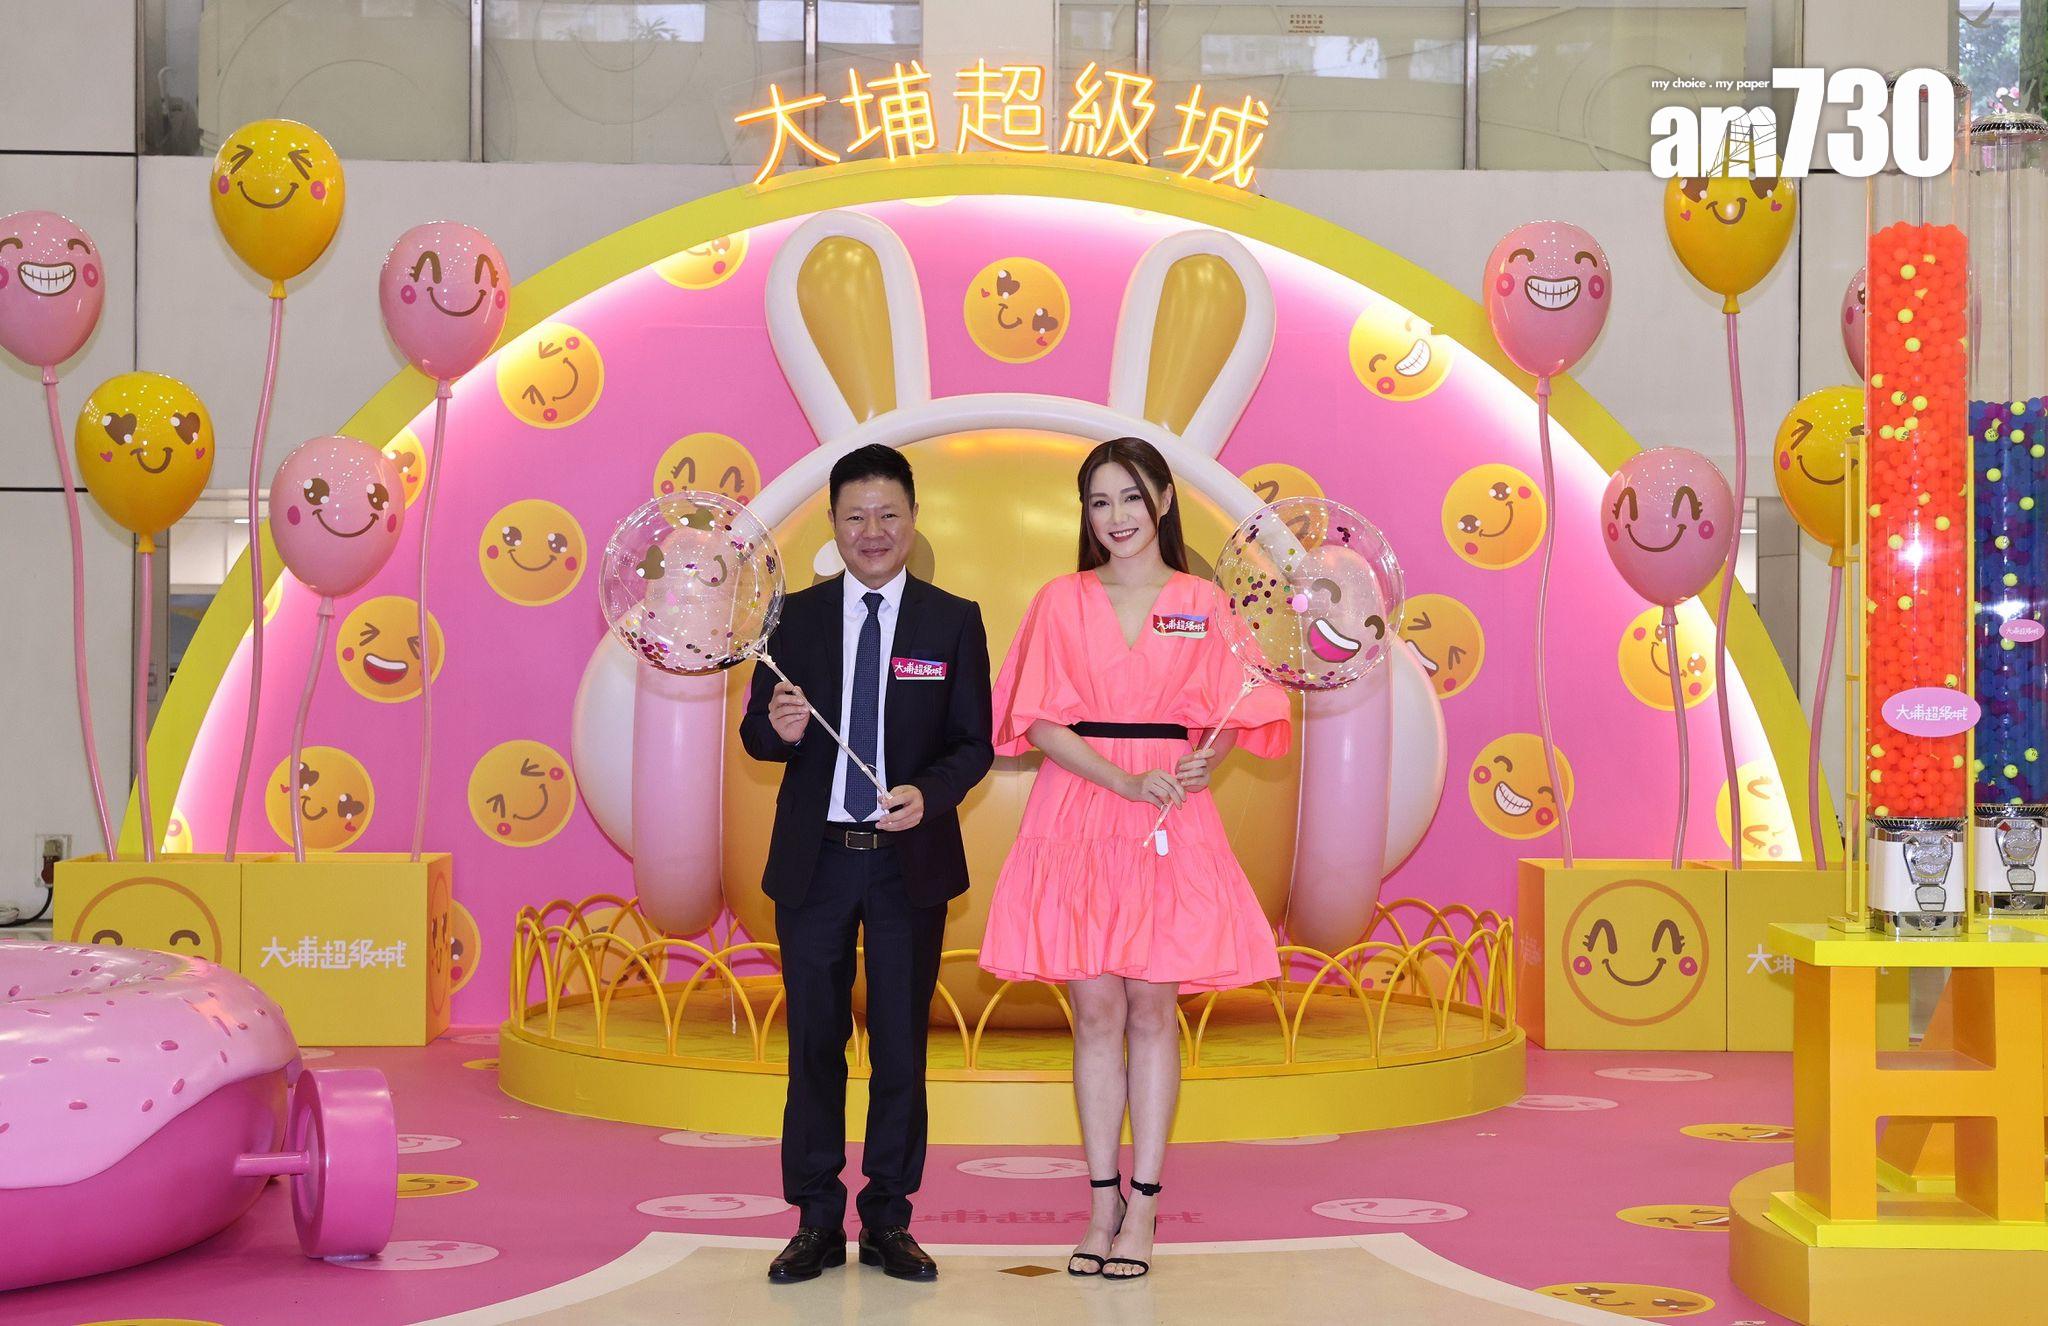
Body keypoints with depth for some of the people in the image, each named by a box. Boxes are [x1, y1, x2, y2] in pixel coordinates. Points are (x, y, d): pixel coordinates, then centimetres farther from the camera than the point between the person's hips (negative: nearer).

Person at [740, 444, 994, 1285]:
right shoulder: (797, 616, 4)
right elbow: (755, 735, 4)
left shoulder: (953, 622, 1)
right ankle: (817, 1221, 15)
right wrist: (778, 728, -19)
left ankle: (889, 1221, 16)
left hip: (910, 860, -1)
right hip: (814, 860, 1)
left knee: (902, 1043, 6)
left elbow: (974, 743, 0)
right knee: (814, 1041, 6)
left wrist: (928, 792, -20)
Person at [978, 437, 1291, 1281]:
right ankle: (1103, 1201, 9)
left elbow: (1226, 721, 5)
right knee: (1095, 1008, 2)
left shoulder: (1202, 604, 6)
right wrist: (1126, 782, -14)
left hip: (1172, 826, 0)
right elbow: (1043, 721, -1)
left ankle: (1143, 1208, 4)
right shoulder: (1062, 601, 5)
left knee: (1152, 1006, 0)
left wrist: (1203, 764, -18)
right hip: (1077, 816, 0)